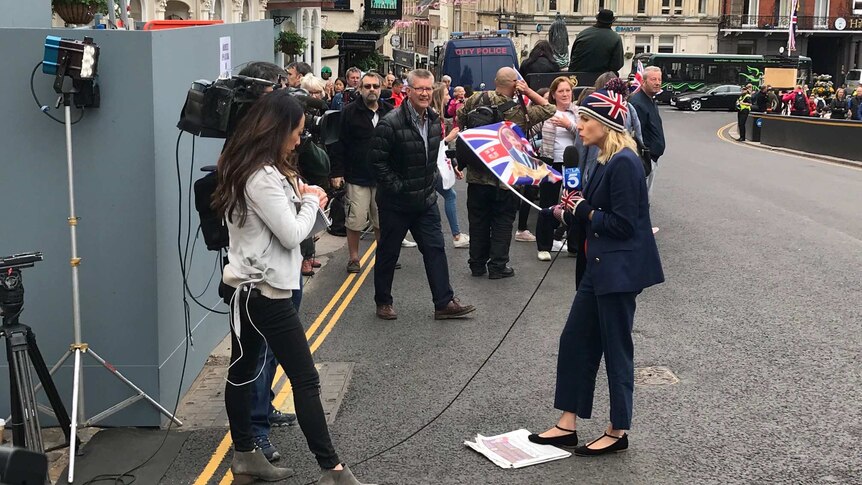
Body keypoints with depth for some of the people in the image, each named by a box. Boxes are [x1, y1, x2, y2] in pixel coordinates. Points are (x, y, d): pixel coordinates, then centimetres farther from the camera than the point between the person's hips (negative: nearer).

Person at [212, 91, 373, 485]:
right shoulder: (263, 177, -22)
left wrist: (296, 195, 3)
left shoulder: (245, 167, 9)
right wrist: (311, 203, -3)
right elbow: (292, 234, -19)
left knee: (242, 370, 14)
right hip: (265, 290, -10)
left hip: (245, 285, 10)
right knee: (306, 380, -5)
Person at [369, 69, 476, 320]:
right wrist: (397, 187, -17)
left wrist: (433, 179, 11)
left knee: (435, 249, 5)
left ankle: (444, 303, 11)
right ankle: (383, 302, 23)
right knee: (388, 252, 8)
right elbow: (377, 160, -19)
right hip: (396, 202, -6)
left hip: (426, 199, 6)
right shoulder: (391, 123, -20)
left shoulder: (434, 120, 4)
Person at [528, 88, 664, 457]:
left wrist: (585, 212, -10)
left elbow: (623, 224, -21)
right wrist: (573, 211, 2)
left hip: (619, 270, -10)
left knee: (616, 348, 3)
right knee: (574, 340, 12)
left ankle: (618, 431, 18)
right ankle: (568, 424, 20)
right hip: (601, 266, 10)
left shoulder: (624, 163, -19)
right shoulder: (608, 161, 12)